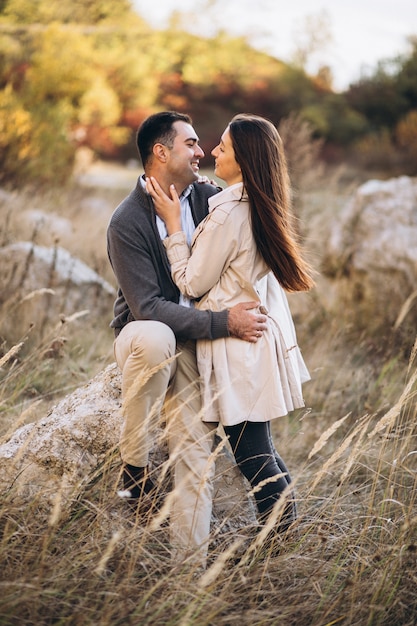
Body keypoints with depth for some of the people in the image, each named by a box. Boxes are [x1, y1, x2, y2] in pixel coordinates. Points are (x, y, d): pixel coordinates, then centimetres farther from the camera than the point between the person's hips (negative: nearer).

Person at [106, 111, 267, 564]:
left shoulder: (208, 197, 0)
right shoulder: (127, 222, -16)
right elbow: (147, 308, -23)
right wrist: (224, 323, -30)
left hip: (196, 340, 4)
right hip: (142, 335, -4)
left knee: (196, 446, -10)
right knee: (153, 338, -39)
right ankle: (134, 466, -22)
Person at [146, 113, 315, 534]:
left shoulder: (227, 214, -22)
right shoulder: (262, 207, 5)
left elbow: (192, 284, -13)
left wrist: (173, 224, -9)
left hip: (239, 343, -9)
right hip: (262, 332, 9)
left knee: (249, 451, 3)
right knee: (256, 445, 20)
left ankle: (278, 534, 15)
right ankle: (285, 519, 31)